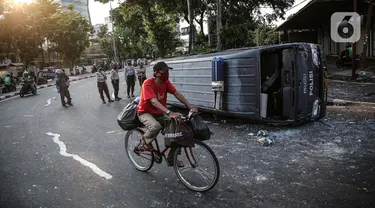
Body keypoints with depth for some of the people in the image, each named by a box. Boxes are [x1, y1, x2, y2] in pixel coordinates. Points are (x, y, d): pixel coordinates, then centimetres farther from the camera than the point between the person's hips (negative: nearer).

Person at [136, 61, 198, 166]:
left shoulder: (166, 82, -7)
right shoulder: (148, 83, -26)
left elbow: (177, 94, -14)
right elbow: (154, 102, -38)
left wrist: (190, 106, -28)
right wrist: (169, 113, -51)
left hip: (159, 112, 6)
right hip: (145, 112, -6)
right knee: (156, 126, -39)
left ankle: (171, 158, 9)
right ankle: (145, 140, -2)